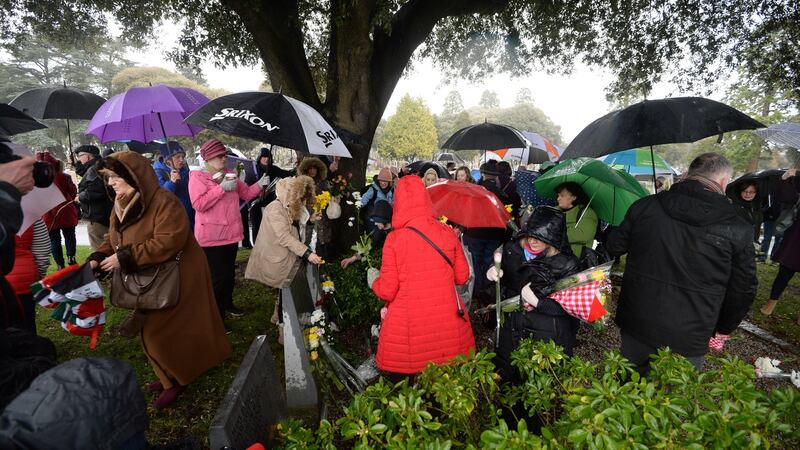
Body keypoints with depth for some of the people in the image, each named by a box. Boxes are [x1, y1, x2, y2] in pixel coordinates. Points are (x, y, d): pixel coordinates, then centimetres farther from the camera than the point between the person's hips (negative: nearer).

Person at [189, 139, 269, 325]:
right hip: (211, 236, -7)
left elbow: (246, 194, 13)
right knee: (217, 277, -4)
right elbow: (198, 204, -21)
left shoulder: (229, 174, 11)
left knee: (229, 271, 19)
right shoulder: (197, 176, -9)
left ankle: (227, 303, 39)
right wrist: (221, 188, -23)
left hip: (231, 232, 7)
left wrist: (259, 185, -6)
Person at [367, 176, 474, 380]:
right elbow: (462, 276, 6)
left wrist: (373, 279, 11)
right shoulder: (447, 232, -3)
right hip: (448, 324, 3)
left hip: (407, 329, -3)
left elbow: (387, 290, -10)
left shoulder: (394, 239, -12)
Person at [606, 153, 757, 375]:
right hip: (688, 340, -1)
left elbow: (614, 247, 4)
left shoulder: (645, 206, -8)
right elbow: (743, 289, 1)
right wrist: (723, 330, 15)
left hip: (636, 325, 2)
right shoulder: (738, 229, -9)